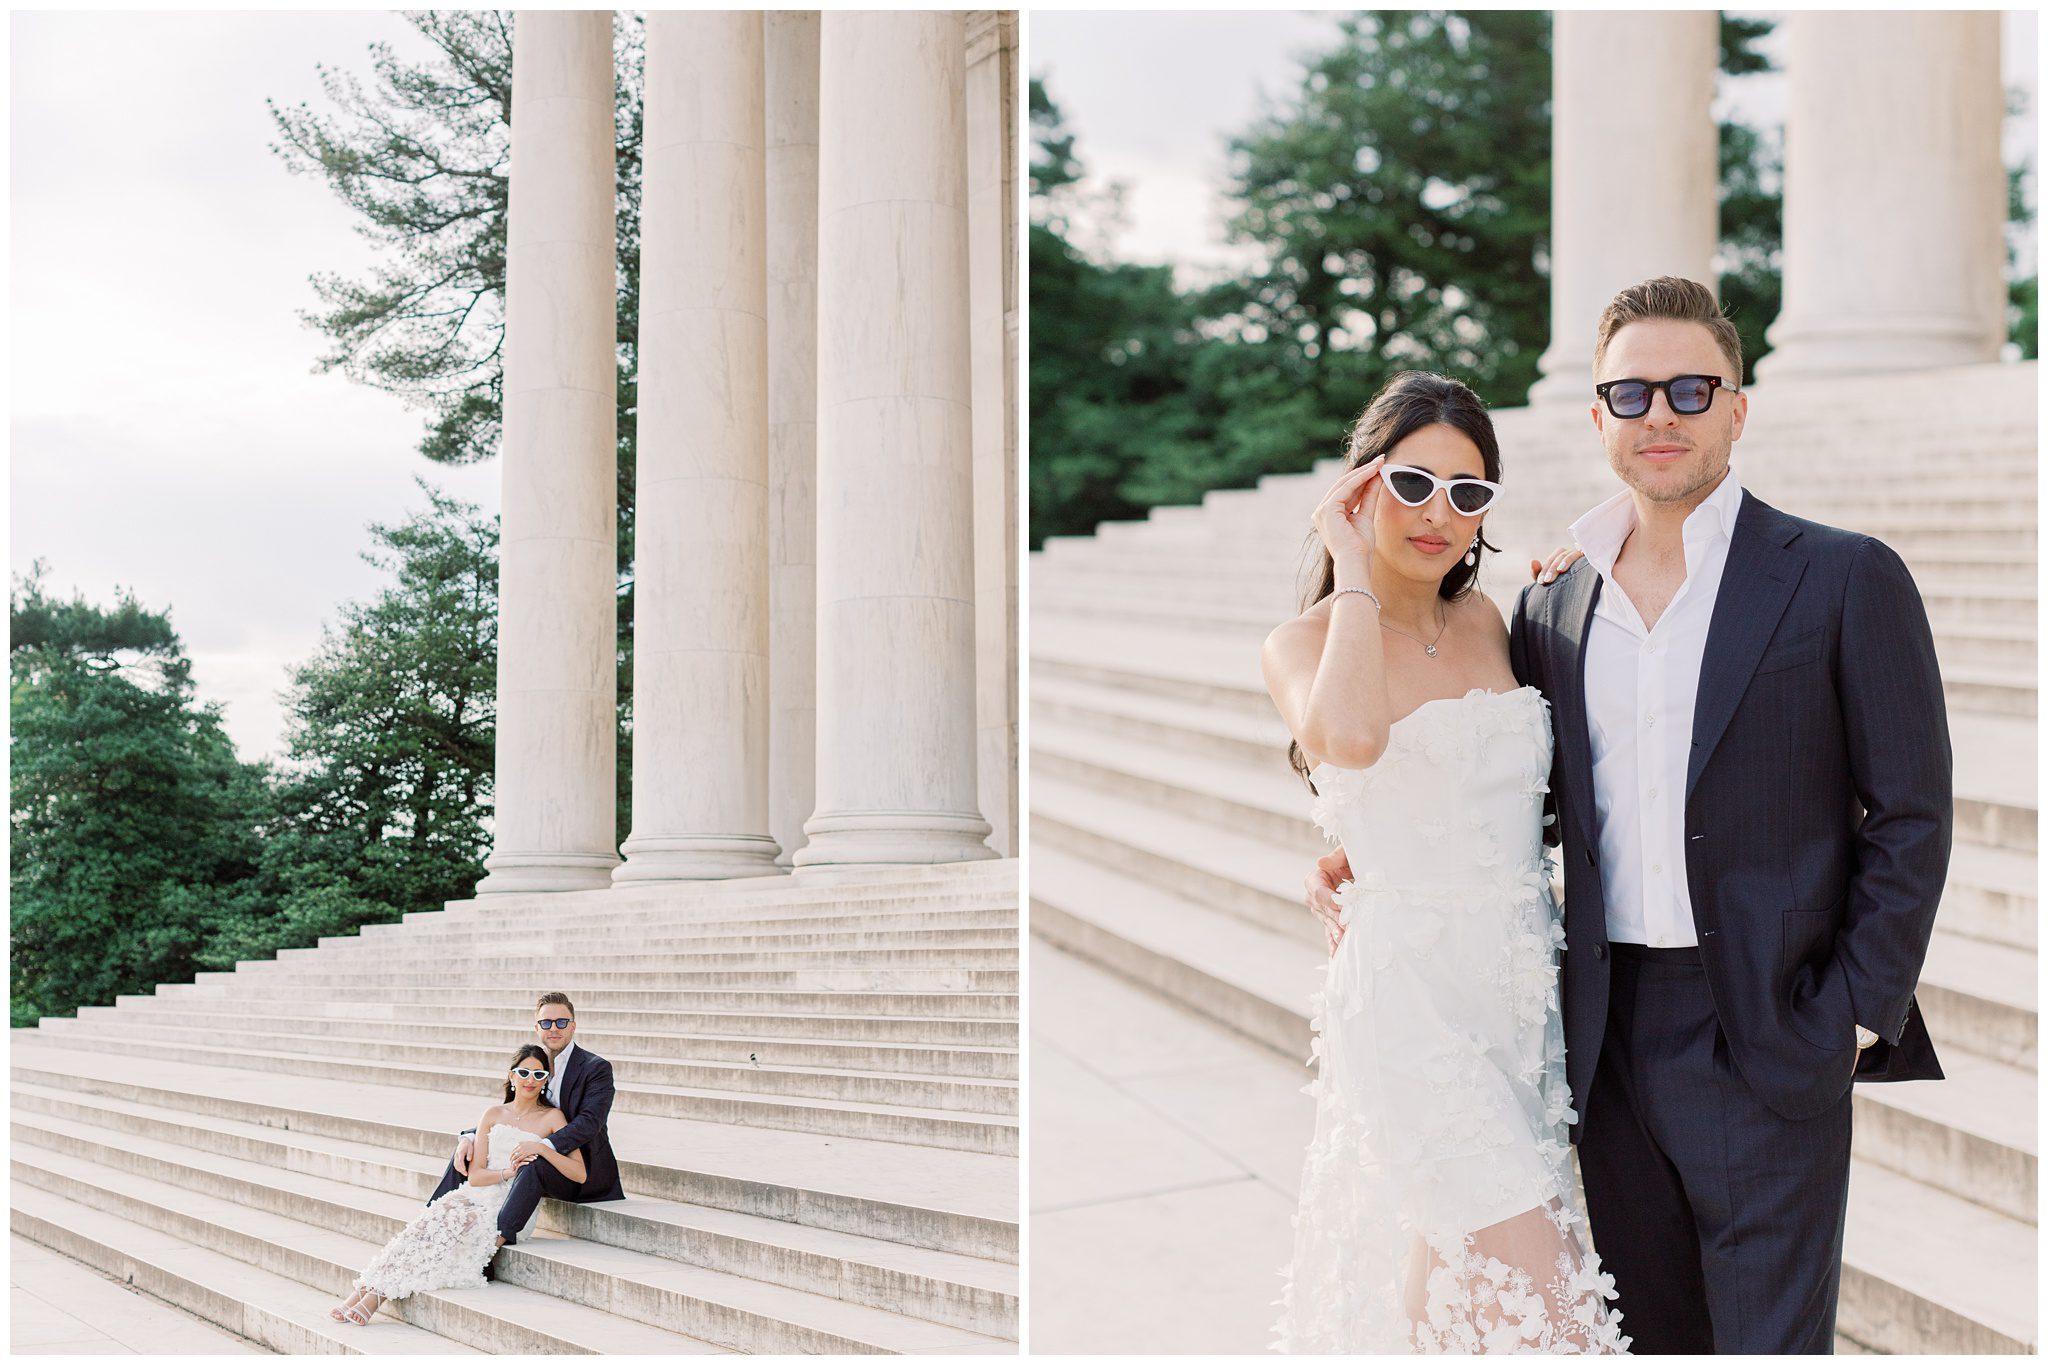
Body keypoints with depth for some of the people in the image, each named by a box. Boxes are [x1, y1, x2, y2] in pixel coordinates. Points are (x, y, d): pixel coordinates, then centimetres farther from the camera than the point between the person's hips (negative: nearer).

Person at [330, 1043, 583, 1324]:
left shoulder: (551, 1117, 5)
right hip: (479, 1195, 3)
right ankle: (366, 1290, -33)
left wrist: (541, 1147, -16)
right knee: (434, 1222, -28)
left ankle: (374, 1295, -30)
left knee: (454, 1225, -30)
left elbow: (580, 1174, -4)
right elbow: (475, 1175, 8)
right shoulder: (493, 1114, 13)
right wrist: (507, 1173, -11)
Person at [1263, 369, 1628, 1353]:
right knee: (1542, 1296, -9)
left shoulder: (1486, 621, 10)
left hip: (1522, 978, 6)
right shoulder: (1305, 641, -9)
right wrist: (1354, 569, -17)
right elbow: (1349, 736, -32)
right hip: (1411, 989, -6)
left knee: (1450, 1264, 14)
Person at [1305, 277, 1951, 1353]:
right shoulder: (1552, 605, 8)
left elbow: (1911, 817, -4)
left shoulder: (1845, 580, -4)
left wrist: (1852, 1019, -9)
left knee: (1768, 1335, 3)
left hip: (1765, 1040, -4)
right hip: (1608, 1036, 4)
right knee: (1643, 1329, 16)